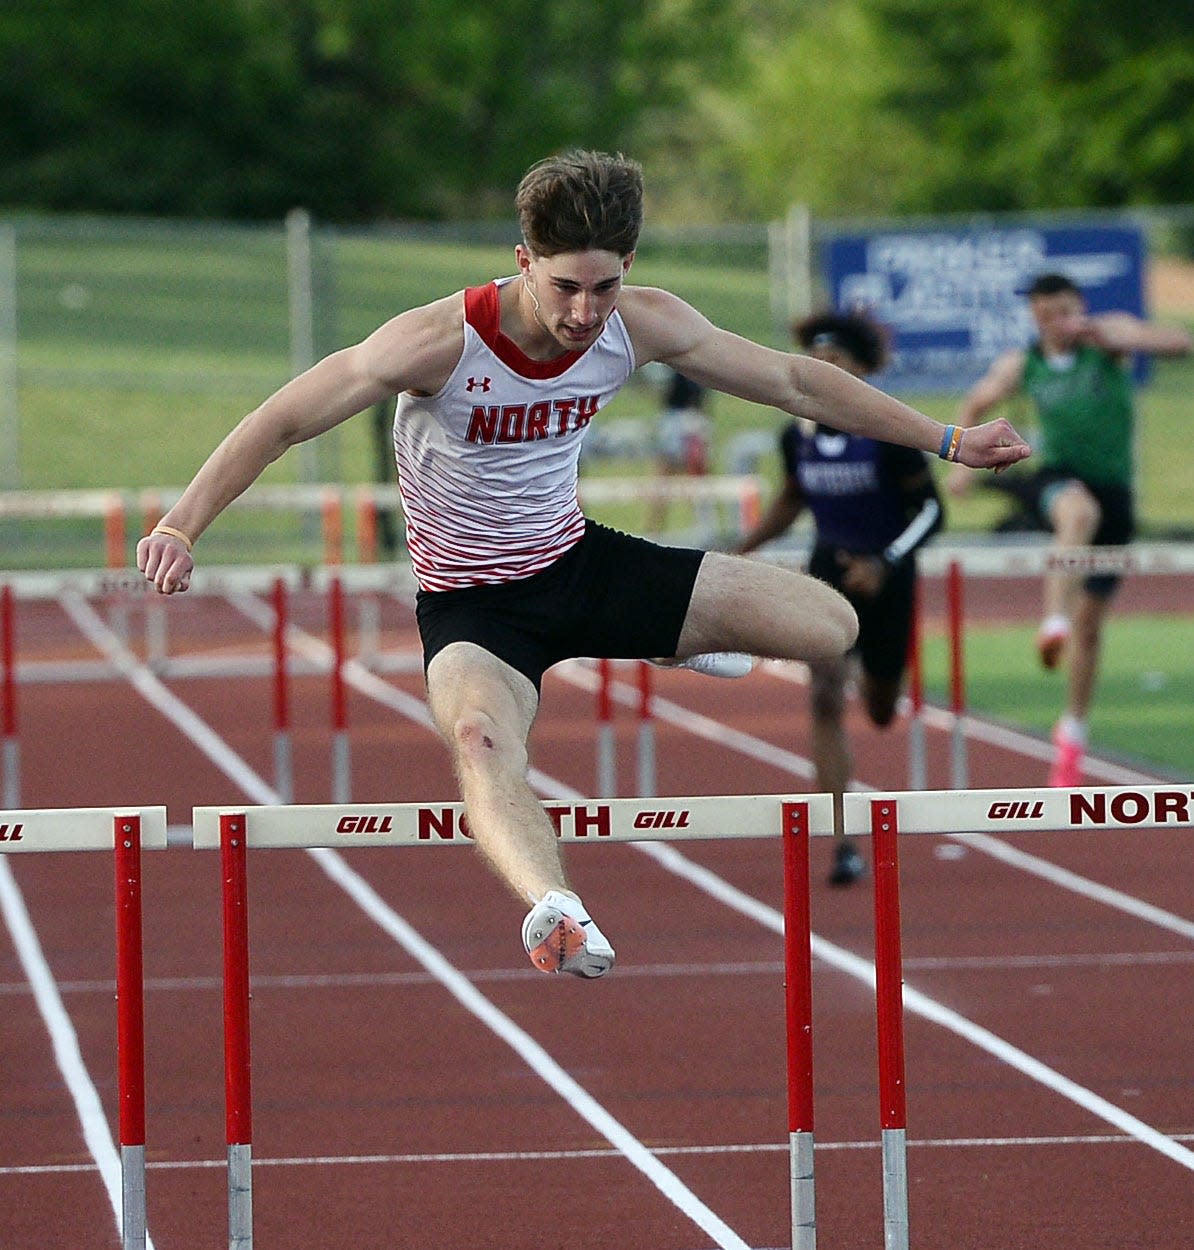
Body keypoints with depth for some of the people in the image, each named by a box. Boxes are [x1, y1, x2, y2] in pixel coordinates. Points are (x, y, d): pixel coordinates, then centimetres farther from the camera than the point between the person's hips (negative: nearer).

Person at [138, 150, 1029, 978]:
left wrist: (946, 442, 2)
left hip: (580, 564, 5)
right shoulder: (443, 342, -25)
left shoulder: (644, 326, -12)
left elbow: (794, 382, -1)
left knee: (831, 626, -3)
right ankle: (553, 906, -67)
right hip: (473, 603, -5)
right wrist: (183, 527, -31)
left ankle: (688, 643, 27)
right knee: (481, 739, -40)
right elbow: (284, 420, -21)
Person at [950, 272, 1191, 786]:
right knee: (1080, 512, -40)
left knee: (1089, 620, 5)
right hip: (1059, 478, 0)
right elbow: (975, 405, 21)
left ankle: (1072, 731, 18)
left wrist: (1111, 337, -30)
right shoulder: (1021, 366, 3)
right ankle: (1052, 622, -48)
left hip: (1112, 487, 0)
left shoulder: (1109, 336, -3)